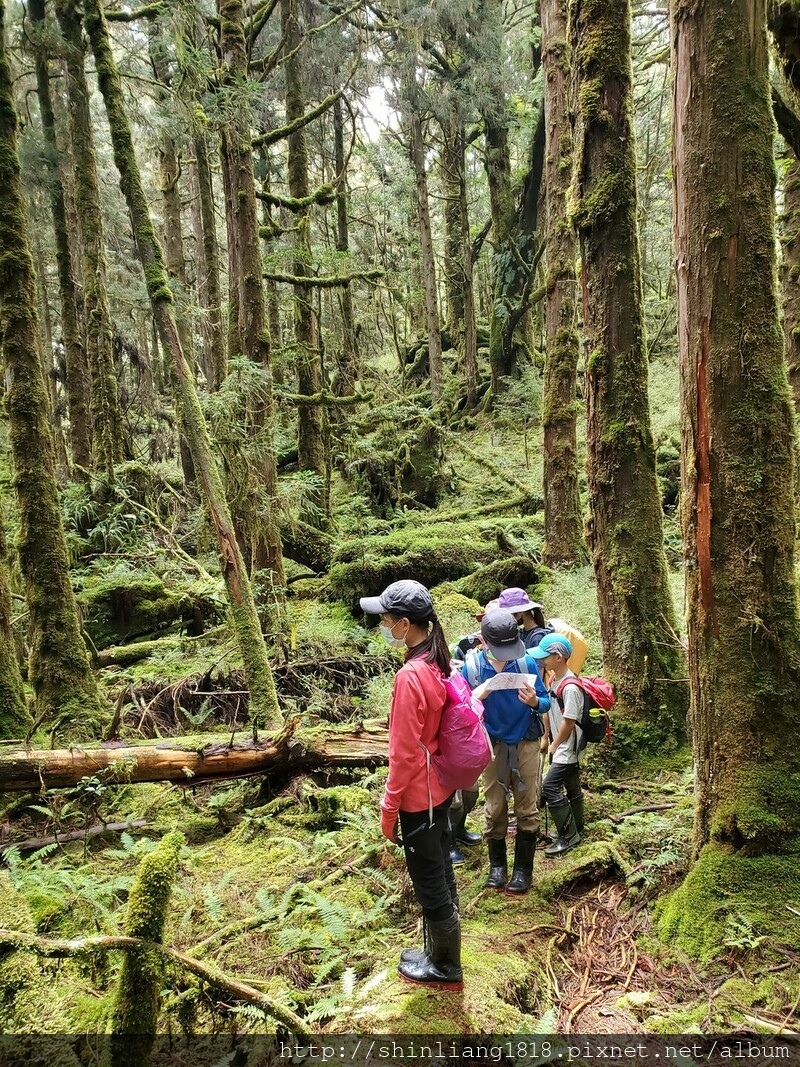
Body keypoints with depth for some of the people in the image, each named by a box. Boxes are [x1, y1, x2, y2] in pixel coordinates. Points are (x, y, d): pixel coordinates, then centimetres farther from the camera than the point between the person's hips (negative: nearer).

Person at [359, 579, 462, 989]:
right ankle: (439, 954, 40)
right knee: (440, 877, 22)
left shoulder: (410, 675, -28)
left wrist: (389, 807, -12)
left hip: (418, 797, -9)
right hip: (440, 788, 9)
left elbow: (404, 753, -23)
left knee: (430, 886, 11)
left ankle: (445, 969, 29)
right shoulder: (438, 663, -1)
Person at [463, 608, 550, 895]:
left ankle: (523, 868, 23)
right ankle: (497, 865, 30)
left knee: (527, 808, 7)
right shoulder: (471, 668, -15)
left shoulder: (527, 662, -15)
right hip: (492, 746, 0)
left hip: (526, 744, 0)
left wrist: (534, 702, -29)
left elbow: (546, 702, -6)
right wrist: (477, 696, -28)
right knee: (494, 809, 11)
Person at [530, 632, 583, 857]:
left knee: (550, 787, -10)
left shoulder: (570, 687, -25)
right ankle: (575, 831, 28)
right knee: (572, 787, 17)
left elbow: (569, 722, -21)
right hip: (563, 746, 9)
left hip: (567, 746, -9)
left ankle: (568, 835, 0)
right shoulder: (553, 679, 3)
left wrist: (554, 746, -10)